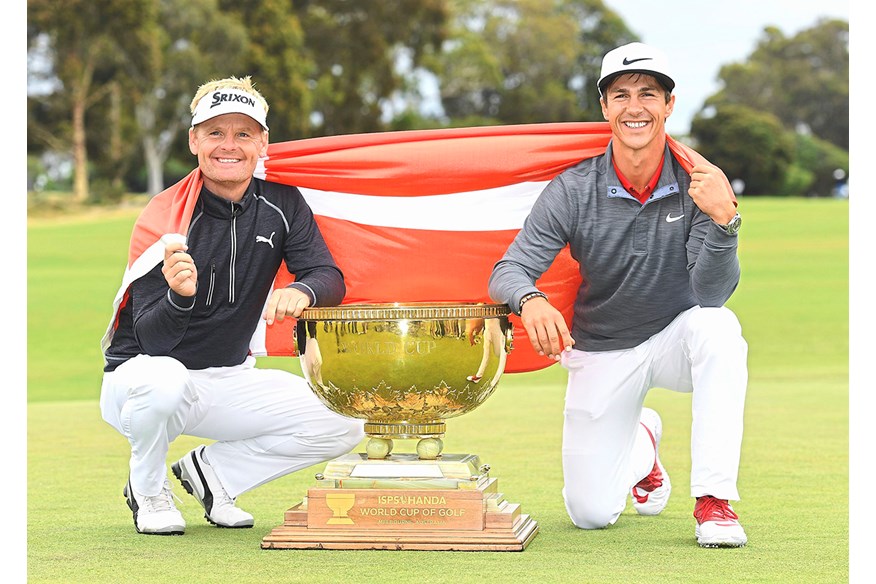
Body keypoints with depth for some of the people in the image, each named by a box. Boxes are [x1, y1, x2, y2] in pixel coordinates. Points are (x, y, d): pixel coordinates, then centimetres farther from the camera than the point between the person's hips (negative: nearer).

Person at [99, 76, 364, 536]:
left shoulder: (282, 204, -2)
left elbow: (330, 278, -13)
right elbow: (150, 340, -23)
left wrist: (301, 291, -38)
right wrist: (178, 296, -47)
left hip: (229, 381, 5)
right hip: (140, 375, -5)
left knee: (344, 423, -11)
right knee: (163, 379, -41)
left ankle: (212, 470, 10)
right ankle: (148, 491, -8)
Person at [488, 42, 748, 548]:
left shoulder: (698, 185, -16)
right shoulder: (573, 191, -14)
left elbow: (712, 294, -24)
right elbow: (508, 271, -16)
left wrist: (724, 221, -43)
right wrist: (531, 300, -41)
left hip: (675, 339, -1)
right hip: (600, 351, 1)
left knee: (718, 326, -37)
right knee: (591, 513, -1)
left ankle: (715, 500, -29)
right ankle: (642, 444, 36)